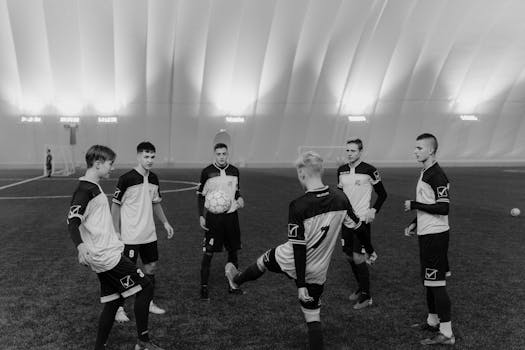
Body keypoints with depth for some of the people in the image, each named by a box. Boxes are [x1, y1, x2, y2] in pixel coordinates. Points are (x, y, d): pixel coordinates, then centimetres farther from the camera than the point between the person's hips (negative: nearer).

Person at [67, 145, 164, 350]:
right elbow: (72, 222, -23)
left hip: (106, 254, 10)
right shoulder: (85, 190, -15)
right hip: (106, 256, -10)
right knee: (145, 287, -4)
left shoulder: (93, 187, 16)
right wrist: (81, 246, -40)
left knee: (113, 302, 13)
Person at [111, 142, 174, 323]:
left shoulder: (153, 178, 6)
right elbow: (115, 205, -8)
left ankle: (149, 303, 29)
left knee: (151, 267, 13)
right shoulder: (126, 179, -14)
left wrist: (165, 222, 12)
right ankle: (119, 309, 15)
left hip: (149, 234, 6)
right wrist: (116, 232, -9)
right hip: (130, 235, -6)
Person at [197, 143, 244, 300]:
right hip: (213, 216, -3)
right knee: (208, 253, -4)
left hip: (231, 215, 4)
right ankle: (204, 287, 9)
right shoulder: (207, 172, -5)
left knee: (233, 251, 11)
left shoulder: (234, 171, 4)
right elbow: (200, 195, 1)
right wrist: (201, 216, -5)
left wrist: (239, 198, -5)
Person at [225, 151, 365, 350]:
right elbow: (358, 227, 3)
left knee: (264, 260, 29)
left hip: (290, 263, -3)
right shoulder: (340, 198, -10)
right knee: (313, 317, 16)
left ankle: (236, 280, 57)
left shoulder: (298, 206, -25)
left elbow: (299, 247, -22)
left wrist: (301, 284, -17)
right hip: (317, 272, 3)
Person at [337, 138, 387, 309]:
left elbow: (382, 194, -1)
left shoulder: (369, 170, -9)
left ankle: (366, 296, 7)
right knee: (349, 255, 12)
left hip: (362, 218, -6)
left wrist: (374, 210, -12)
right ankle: (361, 287, 33)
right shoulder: (341, 170, 7)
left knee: (358, 257, -7)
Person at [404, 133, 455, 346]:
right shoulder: (424, 173, 13)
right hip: (426, 234, 10)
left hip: (435, 236, -10)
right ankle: (433, 321, 33)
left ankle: (446, 334, 5)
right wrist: (414, 224, 14)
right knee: (429, 282, 19)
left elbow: (443, 208, -25)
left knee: (436, 284, -4)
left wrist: (414, 205, -18)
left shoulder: (437, 176, -18)